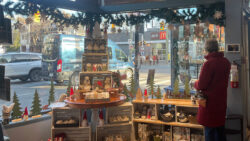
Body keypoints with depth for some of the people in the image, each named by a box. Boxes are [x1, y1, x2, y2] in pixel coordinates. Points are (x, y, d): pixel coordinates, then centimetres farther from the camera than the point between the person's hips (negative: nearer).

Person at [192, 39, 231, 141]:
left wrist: (195, 84, 4)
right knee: (220, 129, 18)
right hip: (221, 101, 7)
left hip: (210, 101, -7)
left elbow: (201, 85, -18)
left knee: (209, 130, 4)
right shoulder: (226, 62, 3)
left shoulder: (209, 63, -20)